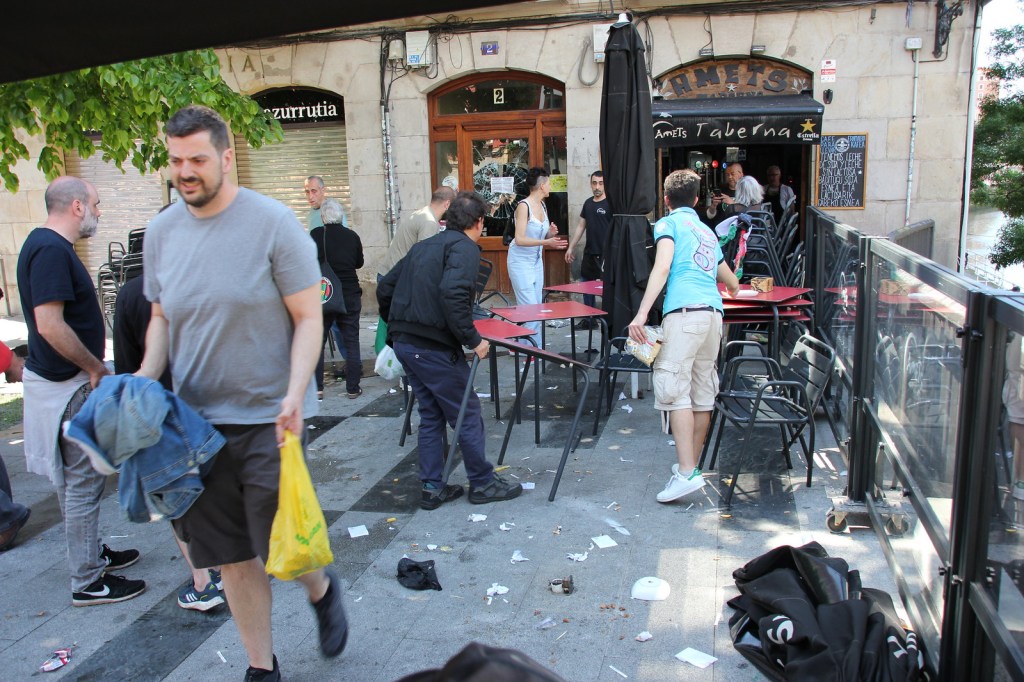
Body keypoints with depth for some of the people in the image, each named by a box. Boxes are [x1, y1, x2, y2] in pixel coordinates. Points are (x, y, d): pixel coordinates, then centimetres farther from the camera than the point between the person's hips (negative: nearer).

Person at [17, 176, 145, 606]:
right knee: (83, 482, -2)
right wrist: (95, 367, -17)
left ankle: (92, 553, 35)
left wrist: (92, 365, 15)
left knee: (75, 479, 20)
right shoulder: (51, 250, -20)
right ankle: (88, 582, 8)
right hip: (68, 386, -10)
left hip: (62, 380, 10)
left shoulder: (45, 245, 12)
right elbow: (50, 325, -28)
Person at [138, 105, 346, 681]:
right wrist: (145, 378, -2)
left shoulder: (273, 223, -10)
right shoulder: (162, 232, 5)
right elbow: (162, 318, 16)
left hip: (267, 418, -5)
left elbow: (309, 318, -10)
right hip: (195, 419, 5)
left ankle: (322, 590, 36)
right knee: (230, 555, 12)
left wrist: (294, 395, -22)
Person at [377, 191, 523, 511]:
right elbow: (452, 294, -25)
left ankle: (432, 487, 22)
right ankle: (483, 483, 18)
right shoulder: (465, 248, -7)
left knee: (431, 415, 18)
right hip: (434, 347, -8)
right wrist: (473, 340, -17)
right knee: (468, 415, 6)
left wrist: (398, 328, 27)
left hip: (404, 343, 8)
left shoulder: (423, 246, 18)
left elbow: (385, 288, 20)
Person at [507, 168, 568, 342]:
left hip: (537, 261, 8)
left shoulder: (542, 205, 7)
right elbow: (520, 239, -22)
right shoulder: (524, 206, -16)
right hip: (521, 261, -8)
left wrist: (551, 233, -4)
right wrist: (546, 242, -31)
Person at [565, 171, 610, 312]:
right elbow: (581, 226, 21)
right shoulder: (588, 203, 14)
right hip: (589, 253, 7)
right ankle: (588, 319, 22)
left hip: (605, 253, -7)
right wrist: (571, 247, 19)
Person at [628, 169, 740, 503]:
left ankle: (687, 473, -17)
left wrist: (641, 314, -17)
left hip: (685, 312, -8)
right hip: (713, 313, 8)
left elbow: (662, 267, -10)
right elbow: (731, 281, 41)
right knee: (702, 395, 11)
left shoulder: (668, 223, 8)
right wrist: (732, 287, 66)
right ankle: (689, 465, 20)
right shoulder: (707, 231, 29)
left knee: (674, 390, -11)